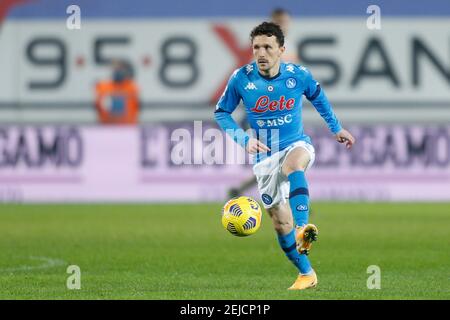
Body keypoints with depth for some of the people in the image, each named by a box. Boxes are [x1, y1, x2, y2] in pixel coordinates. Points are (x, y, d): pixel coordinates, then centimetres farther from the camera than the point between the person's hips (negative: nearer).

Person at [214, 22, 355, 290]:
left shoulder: (299, 75, -10)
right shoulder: (241, 78, -11)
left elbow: (318, 98, 13)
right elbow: (221, 113, 1)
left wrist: (337, 128, 23)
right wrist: (244, 139, -14)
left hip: (297, 144, -2)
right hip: (265, 156, 2)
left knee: (293, 165, -39)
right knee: (280, 221, 1)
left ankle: (303, 230, -55)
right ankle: (306, 274, 18)